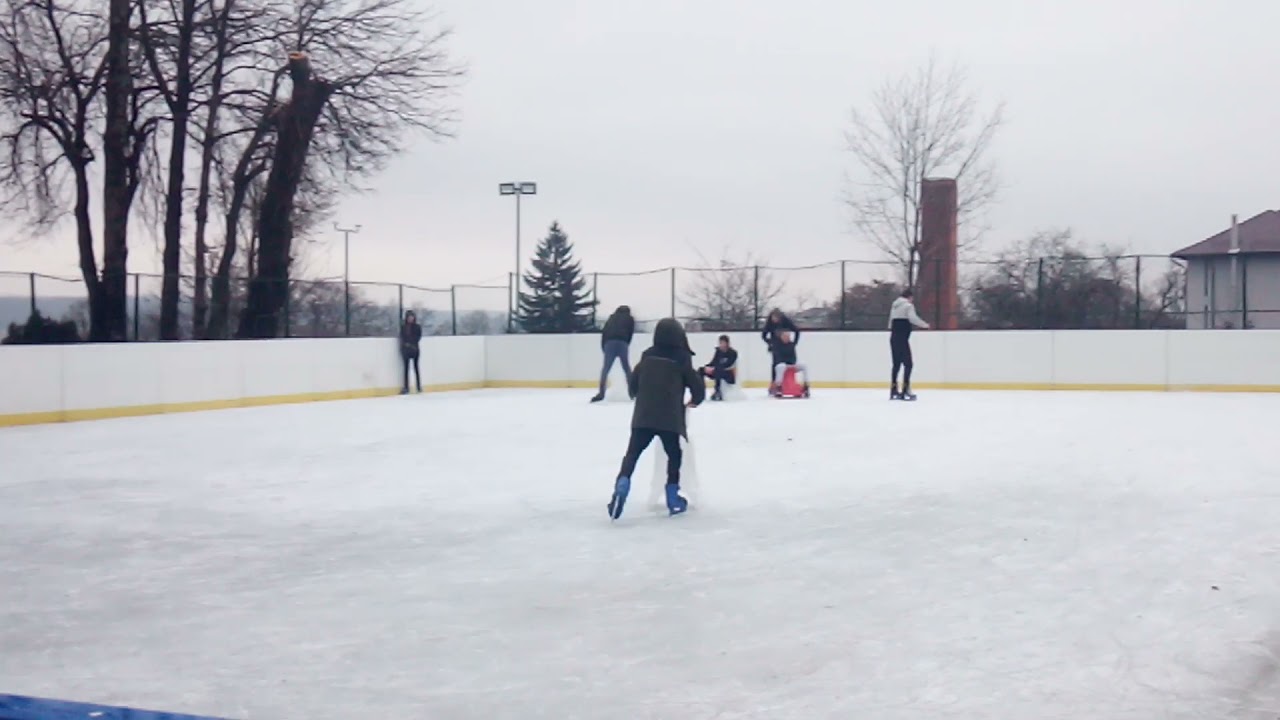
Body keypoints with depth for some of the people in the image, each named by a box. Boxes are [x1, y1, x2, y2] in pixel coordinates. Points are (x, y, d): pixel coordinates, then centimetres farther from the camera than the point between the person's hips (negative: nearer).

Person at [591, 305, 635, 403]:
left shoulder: (611, 318, 31)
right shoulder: (630, 318, 26)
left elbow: (604, 332, 20)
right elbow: (630, 333, 13)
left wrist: (604, 347, 18)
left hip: (609, 342, 1)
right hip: (622, 342, -1)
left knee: (605, 368, 2)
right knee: (627, 368, 12)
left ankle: (601, 393, -10)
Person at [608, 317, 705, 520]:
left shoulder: (647, 356, 7)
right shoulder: (681, 360, -4)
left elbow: (633, 385, 15)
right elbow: (698, 387, -1)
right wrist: (695, 401, 21)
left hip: (643, 417, 2)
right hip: (670, 419, -2)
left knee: (632, 454, 4)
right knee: (674, 456, 16)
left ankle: (621, 488, -19)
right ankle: (673, 499, 13)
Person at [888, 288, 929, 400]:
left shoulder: (894, 305, 18)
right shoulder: (908, 305, -7)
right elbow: (912, 318, -21)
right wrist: (925, 325, -10)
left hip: (894, 338, 8)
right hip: (902, 338, -8)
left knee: (896, 364, 14)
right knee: (908, 364, -7)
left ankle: (894, 391, 15)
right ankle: (905, 391, -16)